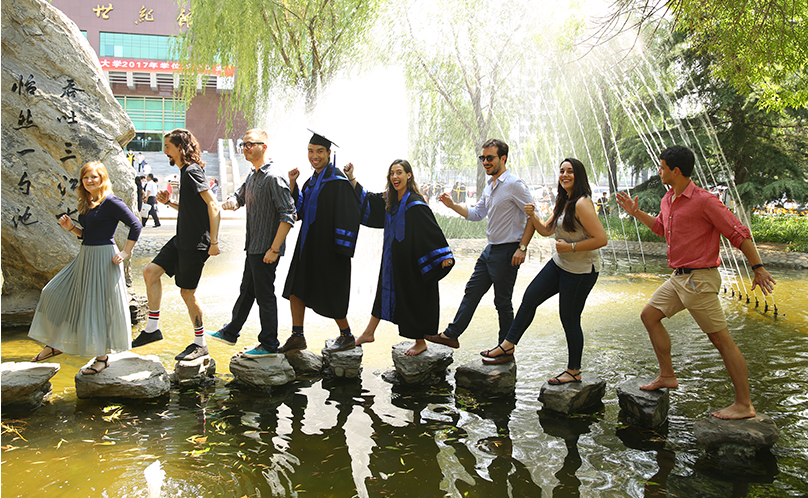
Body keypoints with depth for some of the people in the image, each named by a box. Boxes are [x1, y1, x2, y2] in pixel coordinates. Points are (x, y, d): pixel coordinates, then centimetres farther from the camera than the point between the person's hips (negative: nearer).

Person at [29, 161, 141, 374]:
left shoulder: (111, 202, -13)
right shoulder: (86, 204, 12)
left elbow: (135, 225, -16)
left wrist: (125, 253, -16)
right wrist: (71, 228, 2)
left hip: (104, 258, -9)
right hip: (85, 256, 9)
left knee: (100, 304, -2)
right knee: (55, 293, 12)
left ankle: (103, 357, 13)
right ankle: (54, 344, 27)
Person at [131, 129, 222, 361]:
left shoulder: (192, 172, -16)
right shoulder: (185, 172, 15)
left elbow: (213, 206, -23)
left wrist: (214, 242, -25)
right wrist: (169, 202, 10)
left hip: (195, 243, -9)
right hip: (181, 240, 10)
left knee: (187, 292, -1)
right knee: (150, 272, 6)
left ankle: (200, 343, 14)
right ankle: (152, 328, 15)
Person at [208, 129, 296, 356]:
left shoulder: (274, 178, -18)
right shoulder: (252, 176, 11)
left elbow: (288, 216, -23)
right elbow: (240, 195, 26)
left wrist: (274, 249, -24)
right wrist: (232, 201, -1)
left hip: (266, 250, -9)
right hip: (253, 247, 9)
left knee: (264, 295, 0)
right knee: (246, 290, 21)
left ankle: (269, 345, 14)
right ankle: (230, 333, 36)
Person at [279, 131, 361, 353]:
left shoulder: (336, 180, -15)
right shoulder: (313, 179, 12)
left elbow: (348, 216, -18)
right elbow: (301, 209, 13)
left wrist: (342, 251, -20)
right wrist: (292, 184, 1)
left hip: (327, 248, -9)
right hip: (308, 245, 9)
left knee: (328, 296, 2)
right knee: (296, 289, 9)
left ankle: (347, 337, 20)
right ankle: (297, 337, 19)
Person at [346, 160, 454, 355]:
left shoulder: (415, 204, -19)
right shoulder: (389, 200, 4)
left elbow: (432, 229, -21)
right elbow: (366, 201, 14)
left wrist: (445, 256, -26)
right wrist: (351, 178, 6)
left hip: (411, 262, -8)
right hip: (392, 259, 8)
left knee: (413, 298, 4)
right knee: (385, 292, 18)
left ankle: (420, 342, 20)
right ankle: (369, 333, 32)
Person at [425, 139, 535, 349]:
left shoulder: (514, 184, -14)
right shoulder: (490, 186, 13)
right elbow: (476, 214, 20)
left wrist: (522, 248, -19)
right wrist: (452, 205, 6)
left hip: (507, 252, -9)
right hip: (491, 249, 9)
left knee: (503, 301, 2)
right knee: (472, 291, 12)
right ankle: (451, 335, 22)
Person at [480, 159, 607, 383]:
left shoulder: (582, 204, -20)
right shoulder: (563, 202, 10)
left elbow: (601, 239, -24)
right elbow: (546, 230, 15)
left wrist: (571, 247, -22)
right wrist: (533, 216, -2)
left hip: (581, 270, -10)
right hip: (559, 263, 10)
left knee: (570, 319, -1)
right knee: (530, 297, 9)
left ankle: (574, 371, 16)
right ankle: (508, 346, 19)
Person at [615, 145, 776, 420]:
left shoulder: (704, 201, -16)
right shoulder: (668, 200, 10)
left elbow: (738, 233, -14)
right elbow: (661, 227, 31)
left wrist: (758, 268, -13)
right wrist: (636, 213, 22)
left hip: (699, 279, -9)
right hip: (678, 278, 9)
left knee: (721, 339, -4)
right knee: (649, 315, 11)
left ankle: (744, 405, 5)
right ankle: (667, 376, 20)